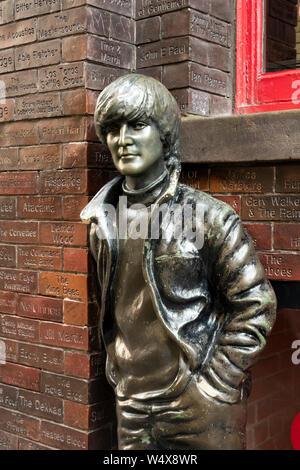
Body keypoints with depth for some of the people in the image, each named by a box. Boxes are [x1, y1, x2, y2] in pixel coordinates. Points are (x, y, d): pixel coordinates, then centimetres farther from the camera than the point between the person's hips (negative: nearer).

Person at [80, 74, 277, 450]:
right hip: (131, 406, 5)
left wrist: (217, 385, -11)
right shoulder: (102, 220, 2)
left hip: (198, 412, -4)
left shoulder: (208, 217, -12)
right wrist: (116, 368, 11)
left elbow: (255, 305, -11)